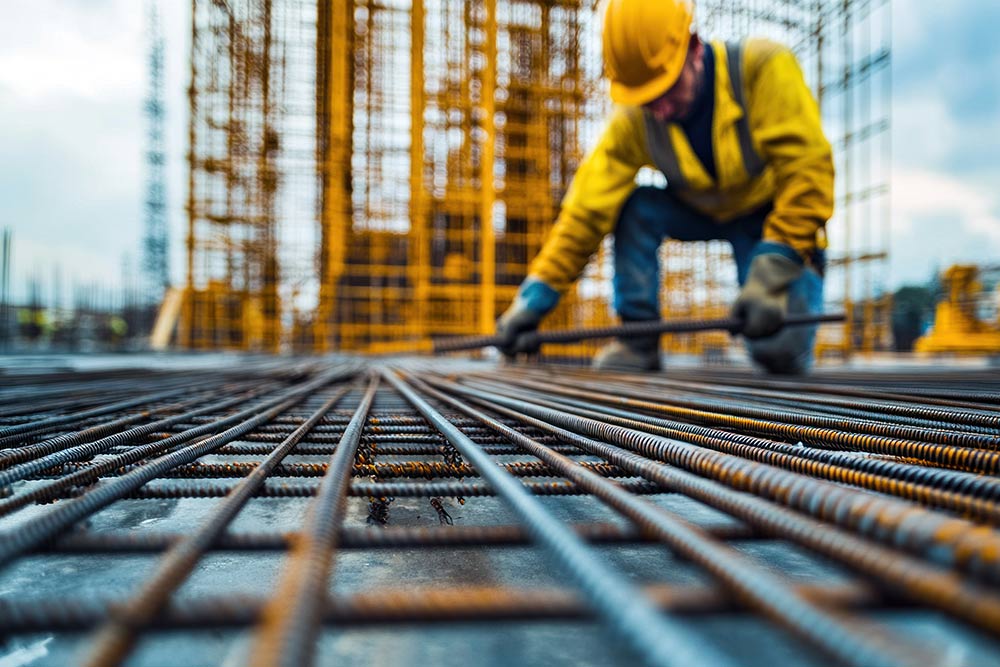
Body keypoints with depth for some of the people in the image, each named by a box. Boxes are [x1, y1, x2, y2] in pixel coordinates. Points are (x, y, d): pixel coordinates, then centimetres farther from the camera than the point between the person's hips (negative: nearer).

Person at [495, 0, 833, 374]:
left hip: (772, 213, -3)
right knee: (633, 207, -25)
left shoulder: (764, 68, -29)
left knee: (778, 352, -21)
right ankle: (638, 341, -12)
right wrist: (534, 298, -26)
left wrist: (774, 273, -40)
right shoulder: (631, 123, -19)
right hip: (703, 211, 4)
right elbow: (587, 209, -21)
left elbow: (808, 171, -32)